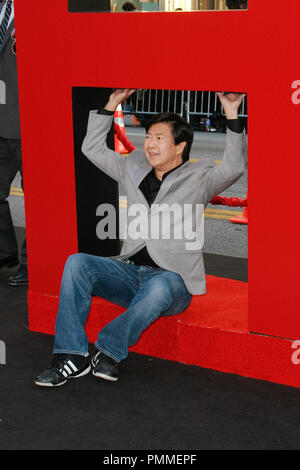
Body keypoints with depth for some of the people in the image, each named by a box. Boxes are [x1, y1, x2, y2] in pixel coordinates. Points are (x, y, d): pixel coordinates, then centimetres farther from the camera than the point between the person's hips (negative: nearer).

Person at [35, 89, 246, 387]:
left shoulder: (197, 179, 1)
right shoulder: (134, 169, 16)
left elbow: (233, 169, -16)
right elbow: (92, 148, 23)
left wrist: (232, 117, -23)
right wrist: (111, 105, 17)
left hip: (171, 277, -5)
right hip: (130, 270, 5)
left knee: (159, 287, -41)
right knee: (77, 263, -19)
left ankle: (108, 351, -26)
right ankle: (72, 356, -24)